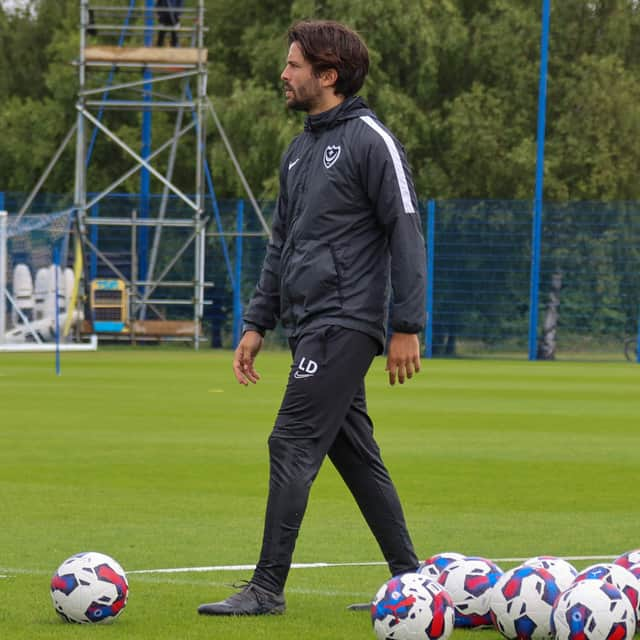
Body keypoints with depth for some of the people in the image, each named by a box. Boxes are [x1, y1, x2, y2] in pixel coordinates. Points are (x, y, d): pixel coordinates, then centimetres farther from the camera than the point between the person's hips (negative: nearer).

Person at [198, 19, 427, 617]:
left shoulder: (370, 141, -9)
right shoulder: (299, 151, 18)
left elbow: (406, 233, -12)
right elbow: (281, 246, 23)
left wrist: (407, 326, -16)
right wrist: (257, 324, 18)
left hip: (343, 325, -9)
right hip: (310, 326, 9)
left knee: (292, 447, -12)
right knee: (354, 454, 10)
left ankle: (267, 588, -11)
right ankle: (409, 579, 15)